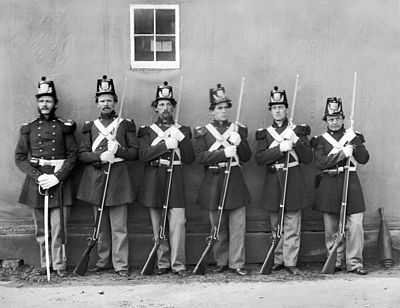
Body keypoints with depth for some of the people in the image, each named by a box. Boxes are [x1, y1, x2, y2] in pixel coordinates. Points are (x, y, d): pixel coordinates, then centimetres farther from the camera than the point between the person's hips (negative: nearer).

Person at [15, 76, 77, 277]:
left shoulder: (64, 127, 5)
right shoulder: (28, 128, 9)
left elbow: (73, 155, -1)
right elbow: (20, 158, 5)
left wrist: (57, 177, -13)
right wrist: (38, 176, -9)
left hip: (59, 182, -2)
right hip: (36, 182, 2)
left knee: (58, 227, -4)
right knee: (40, 229, 7)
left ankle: (59, 266, 5)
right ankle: (44, 264, 18)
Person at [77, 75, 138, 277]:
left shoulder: (126, 125, 5)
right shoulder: (90, 127, 11)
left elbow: (134, 152, 2)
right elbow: (82, 154, 4)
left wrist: (118, 150, -16)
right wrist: (100, 156, -13)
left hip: (118, 177, -2)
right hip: (95, 178, 3)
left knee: (119, 226, -3)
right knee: (101, 225, 10)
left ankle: (121, 265, 3)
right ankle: (102, 261, 20)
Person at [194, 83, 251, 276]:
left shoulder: (239, 129, 10)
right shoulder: (202, 132, 5)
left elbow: (247, 157, 6)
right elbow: (201, 157, -8)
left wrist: (239, 143, -13)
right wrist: (224, 153, -18)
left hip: (235, 181, 1)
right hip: (213, 182, -1)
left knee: (238, 225, -2)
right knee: (218, 227, 7)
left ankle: (237, 263, 5)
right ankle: (221, 262, 19)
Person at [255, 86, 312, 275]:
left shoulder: (298, 130, 5)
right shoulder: (264, 133, 8)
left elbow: (308, 158, 0)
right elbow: (259, 158, -7)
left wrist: (297, 142, -16)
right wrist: (280, 148, -18)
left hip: (293, 181, -1)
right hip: (272, 182, 2)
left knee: (292, 226, -2)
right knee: (275, 225, 9)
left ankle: (290, 262, 5)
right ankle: (278, 260, 21)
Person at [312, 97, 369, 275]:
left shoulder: (353, 136, 11)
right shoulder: (320, 140, 7)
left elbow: (364, 159, 1)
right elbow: (320, 163, -8)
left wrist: (355, 142, -12)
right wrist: (342, 154, -15)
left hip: (351, 182, 0)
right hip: (329, 185, 0)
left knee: (355, 224, -7)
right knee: (331, 228, 3)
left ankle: (354, 262, 1)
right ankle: (336, 262, 15)